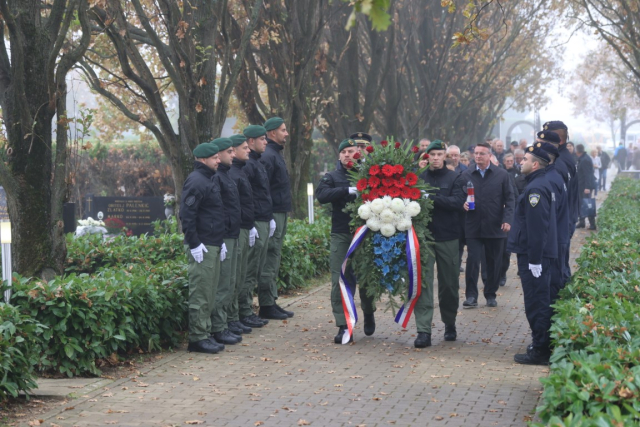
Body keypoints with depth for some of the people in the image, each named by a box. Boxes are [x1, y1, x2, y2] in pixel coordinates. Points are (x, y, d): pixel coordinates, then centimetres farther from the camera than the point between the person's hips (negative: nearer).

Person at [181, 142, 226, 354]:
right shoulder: (196, 181, -14)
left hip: (213, 245, 10)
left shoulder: (209, 180, 17)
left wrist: (219, 241, 18)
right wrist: (194, 244, -22)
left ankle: (205, 334, 20)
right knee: (200, 294, -6)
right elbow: (187, 215, -21)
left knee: (209, 294, 13)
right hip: (202, 247, -10)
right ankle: (197, 339, -1)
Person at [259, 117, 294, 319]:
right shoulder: (268, 156, -14)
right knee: (270, 260, -6)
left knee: (274, 259, 13)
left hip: (280, 213, 10)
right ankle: (267, 305, -3)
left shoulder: (276, 154, 18)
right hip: (273, 215, -10)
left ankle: (271, 301, 19)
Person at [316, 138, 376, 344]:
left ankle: (368, 312, 36)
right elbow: (321, 194, -13)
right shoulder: (332, 177, 7)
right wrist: (347, 191, -23)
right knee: (340, 280, -5)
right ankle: (343, 326, -2)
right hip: (341, 235, 0)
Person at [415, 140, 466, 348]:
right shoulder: (419, 178, 6)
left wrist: (432, 198, -19)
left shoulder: (454, 178, 2)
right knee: (423, 282, -7)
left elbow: (458, 202, -12)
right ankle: (423, 331, -7)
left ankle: (449, 324, 29)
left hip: (448, 237, 0)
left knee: (449, 283, 10)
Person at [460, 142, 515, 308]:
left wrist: (507, 219, -9)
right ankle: (471, 296, -1)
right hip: (473, 226, 0)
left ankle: (491, 295, 20)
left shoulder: (502, 175, 2)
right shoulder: (466, 175, 5)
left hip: (495, 227, 0)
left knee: (494, 263, 7)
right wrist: (463, 204, -12)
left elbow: (509, 199, 2)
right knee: (472, 261, -6)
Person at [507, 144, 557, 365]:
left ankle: (540, 351, 0)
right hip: (536, 254, 10)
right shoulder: (542, 184, 14)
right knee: (540, 302, 16)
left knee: (536, 304, -5)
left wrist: (534, 260, -23)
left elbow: (536, 227, -23)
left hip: (533, 255, -10)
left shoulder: (536, 189, -19)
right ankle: (542, 345, 25)